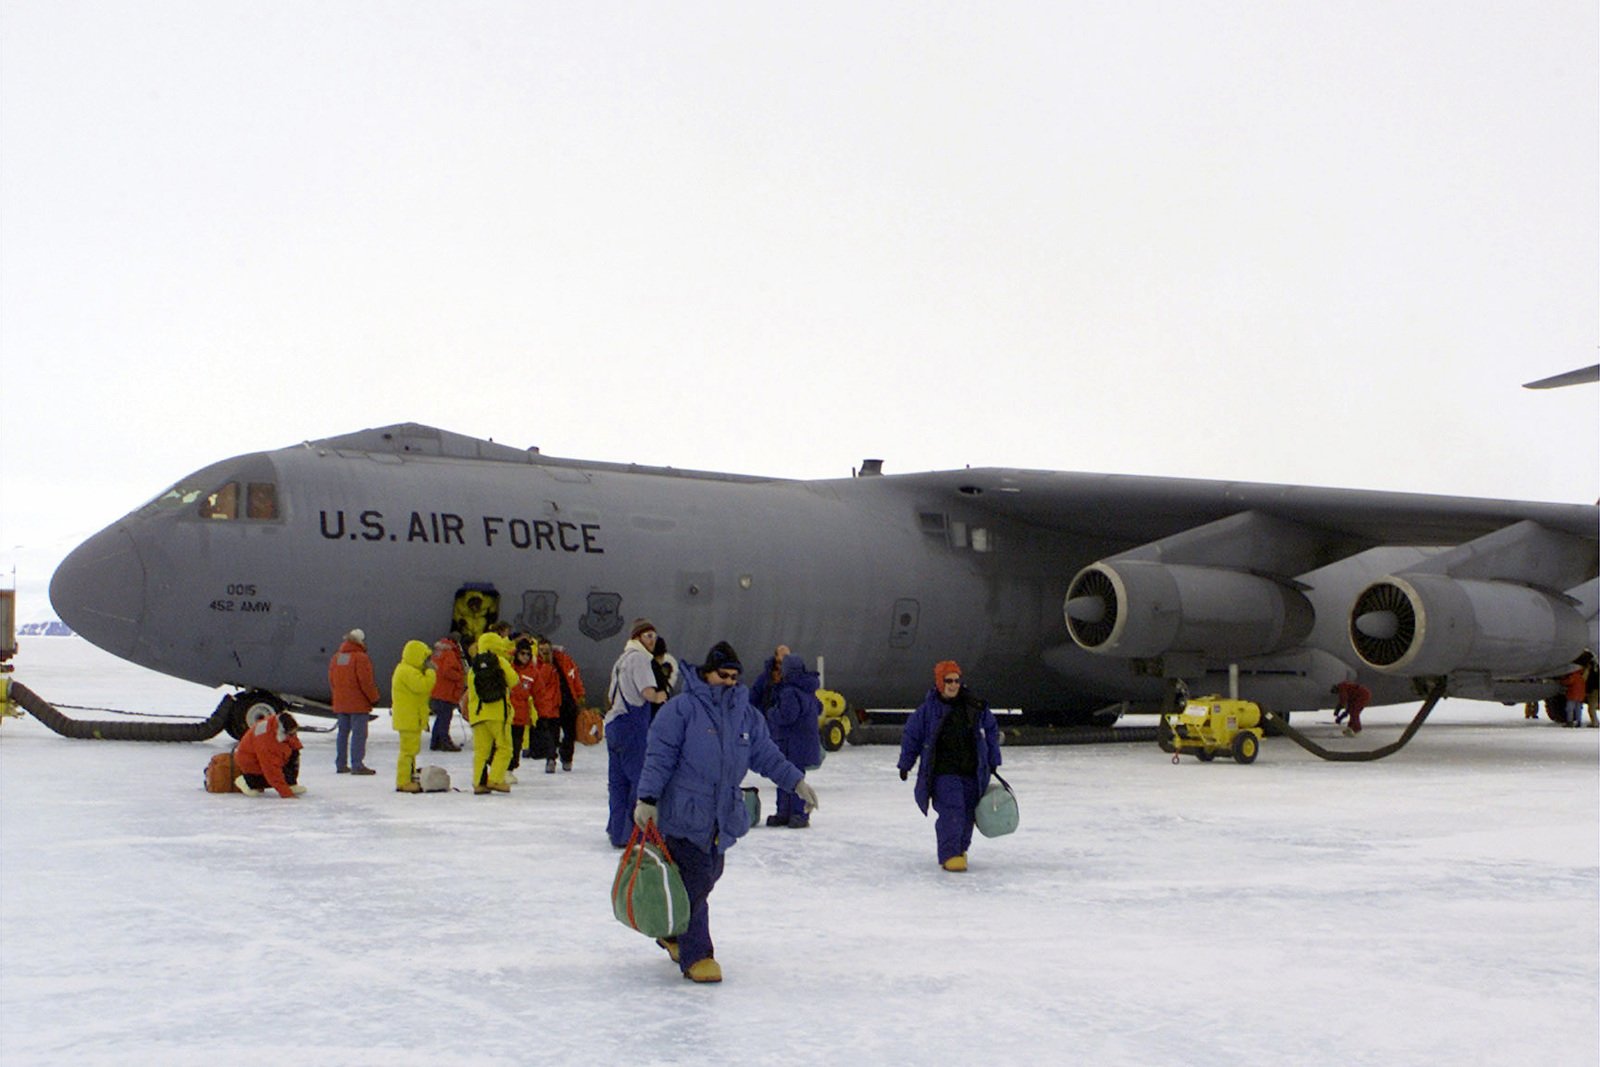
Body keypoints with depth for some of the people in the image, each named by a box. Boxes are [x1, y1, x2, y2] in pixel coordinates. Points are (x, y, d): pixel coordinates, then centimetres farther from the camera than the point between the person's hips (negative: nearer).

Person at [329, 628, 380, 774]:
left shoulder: (336, 657, 10)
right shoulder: (361, 658, -14)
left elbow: (331, 680, 15)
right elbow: (366, 681, -17)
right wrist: (374, 698, -6)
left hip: (340, 703, 7)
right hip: (358, 704, -7)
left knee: (343, 732, 14)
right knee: (359, 733, -6)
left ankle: (341, 764, 19)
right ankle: (357, 765, -9)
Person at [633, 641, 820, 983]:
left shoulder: (747, 714, 11)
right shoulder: (681, 708, -8)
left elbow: (766, 755, 17)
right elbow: (659, 756, -11)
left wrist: (796, 781, 7)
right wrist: (646, 799, -17)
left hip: (723, 818, 7)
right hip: (683, 812, -7)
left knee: (707, 877, 14)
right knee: (694, 881, -11)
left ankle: (673, 934, 36)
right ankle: (696, 956, -3)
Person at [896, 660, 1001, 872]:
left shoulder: (974, 706, 4)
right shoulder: (928, 709, -4)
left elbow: (991, 730, 17)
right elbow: (911, 735, 7)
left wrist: (993, 760, 18)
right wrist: (905, 764, 10)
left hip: (972, 772, 4)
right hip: (943, 772, -4)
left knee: (968, 812, 8)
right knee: (951, 811, -15)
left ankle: (961, 849, 27)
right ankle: (950, 855, -11)